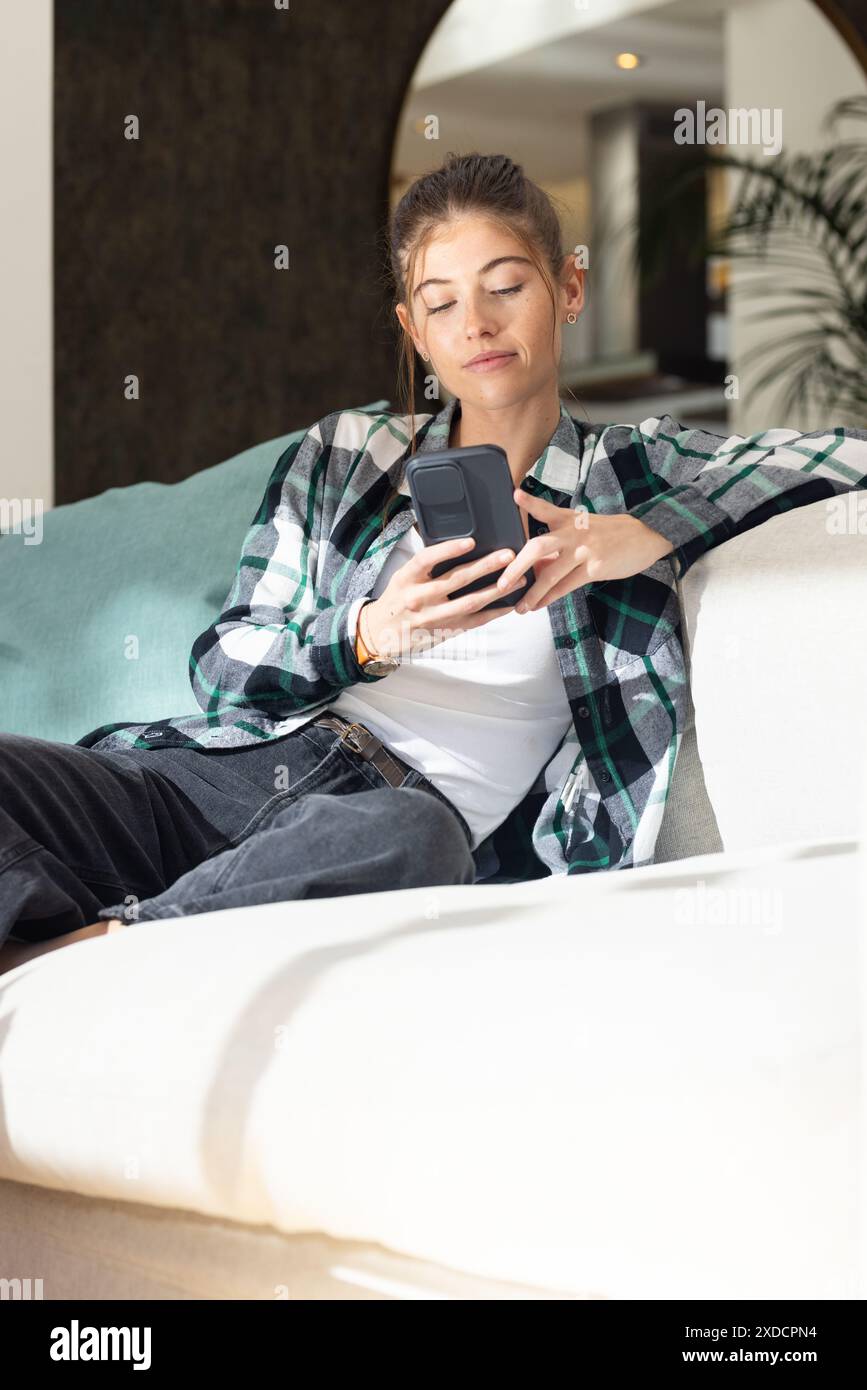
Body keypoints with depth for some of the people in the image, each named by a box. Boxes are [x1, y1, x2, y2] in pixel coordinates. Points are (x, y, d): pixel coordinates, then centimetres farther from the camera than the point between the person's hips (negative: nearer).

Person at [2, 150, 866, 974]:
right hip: (236, 762, 3)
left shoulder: (640, 471, 18)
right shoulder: (340, 458, 22)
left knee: (408, 837, -42)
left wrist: (649, 535, -6)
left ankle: (84, 946, -35)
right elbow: (220, 664, 12)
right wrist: (368, 638, -9)